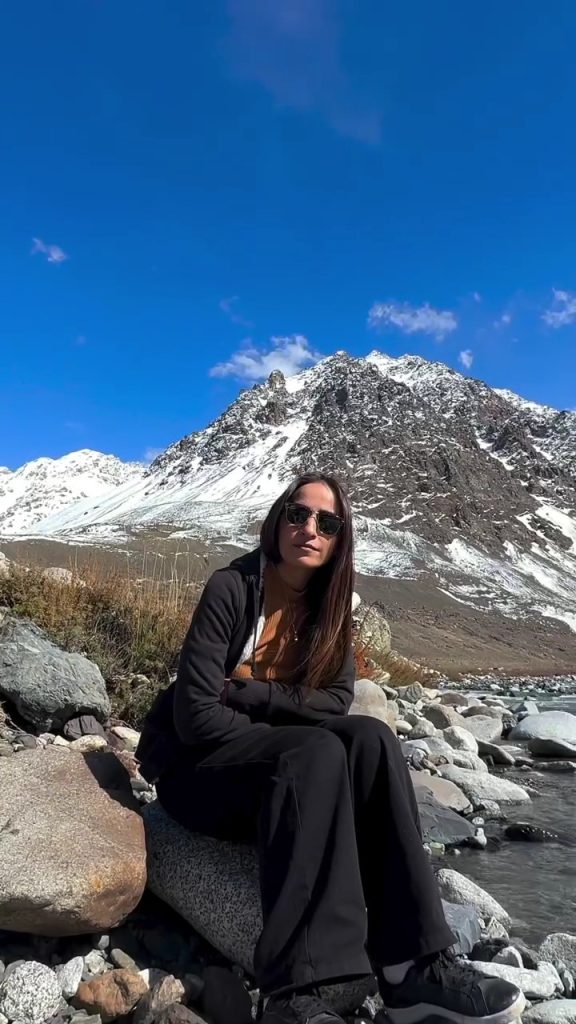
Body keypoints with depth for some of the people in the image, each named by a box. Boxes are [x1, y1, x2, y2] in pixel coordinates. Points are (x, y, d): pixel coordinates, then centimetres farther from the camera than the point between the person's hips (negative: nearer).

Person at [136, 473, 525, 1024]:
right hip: (197, 768, -5)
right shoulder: (231, 588, -18)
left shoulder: (329, 604, 0)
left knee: (371, 739, -23)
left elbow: (337, 699, -8)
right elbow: (196, 717, -22)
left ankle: (413, 966, -24)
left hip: (282, 767, 5)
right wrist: (291, 715, -16)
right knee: (317, 751, -33)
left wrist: (250, 694, -19)